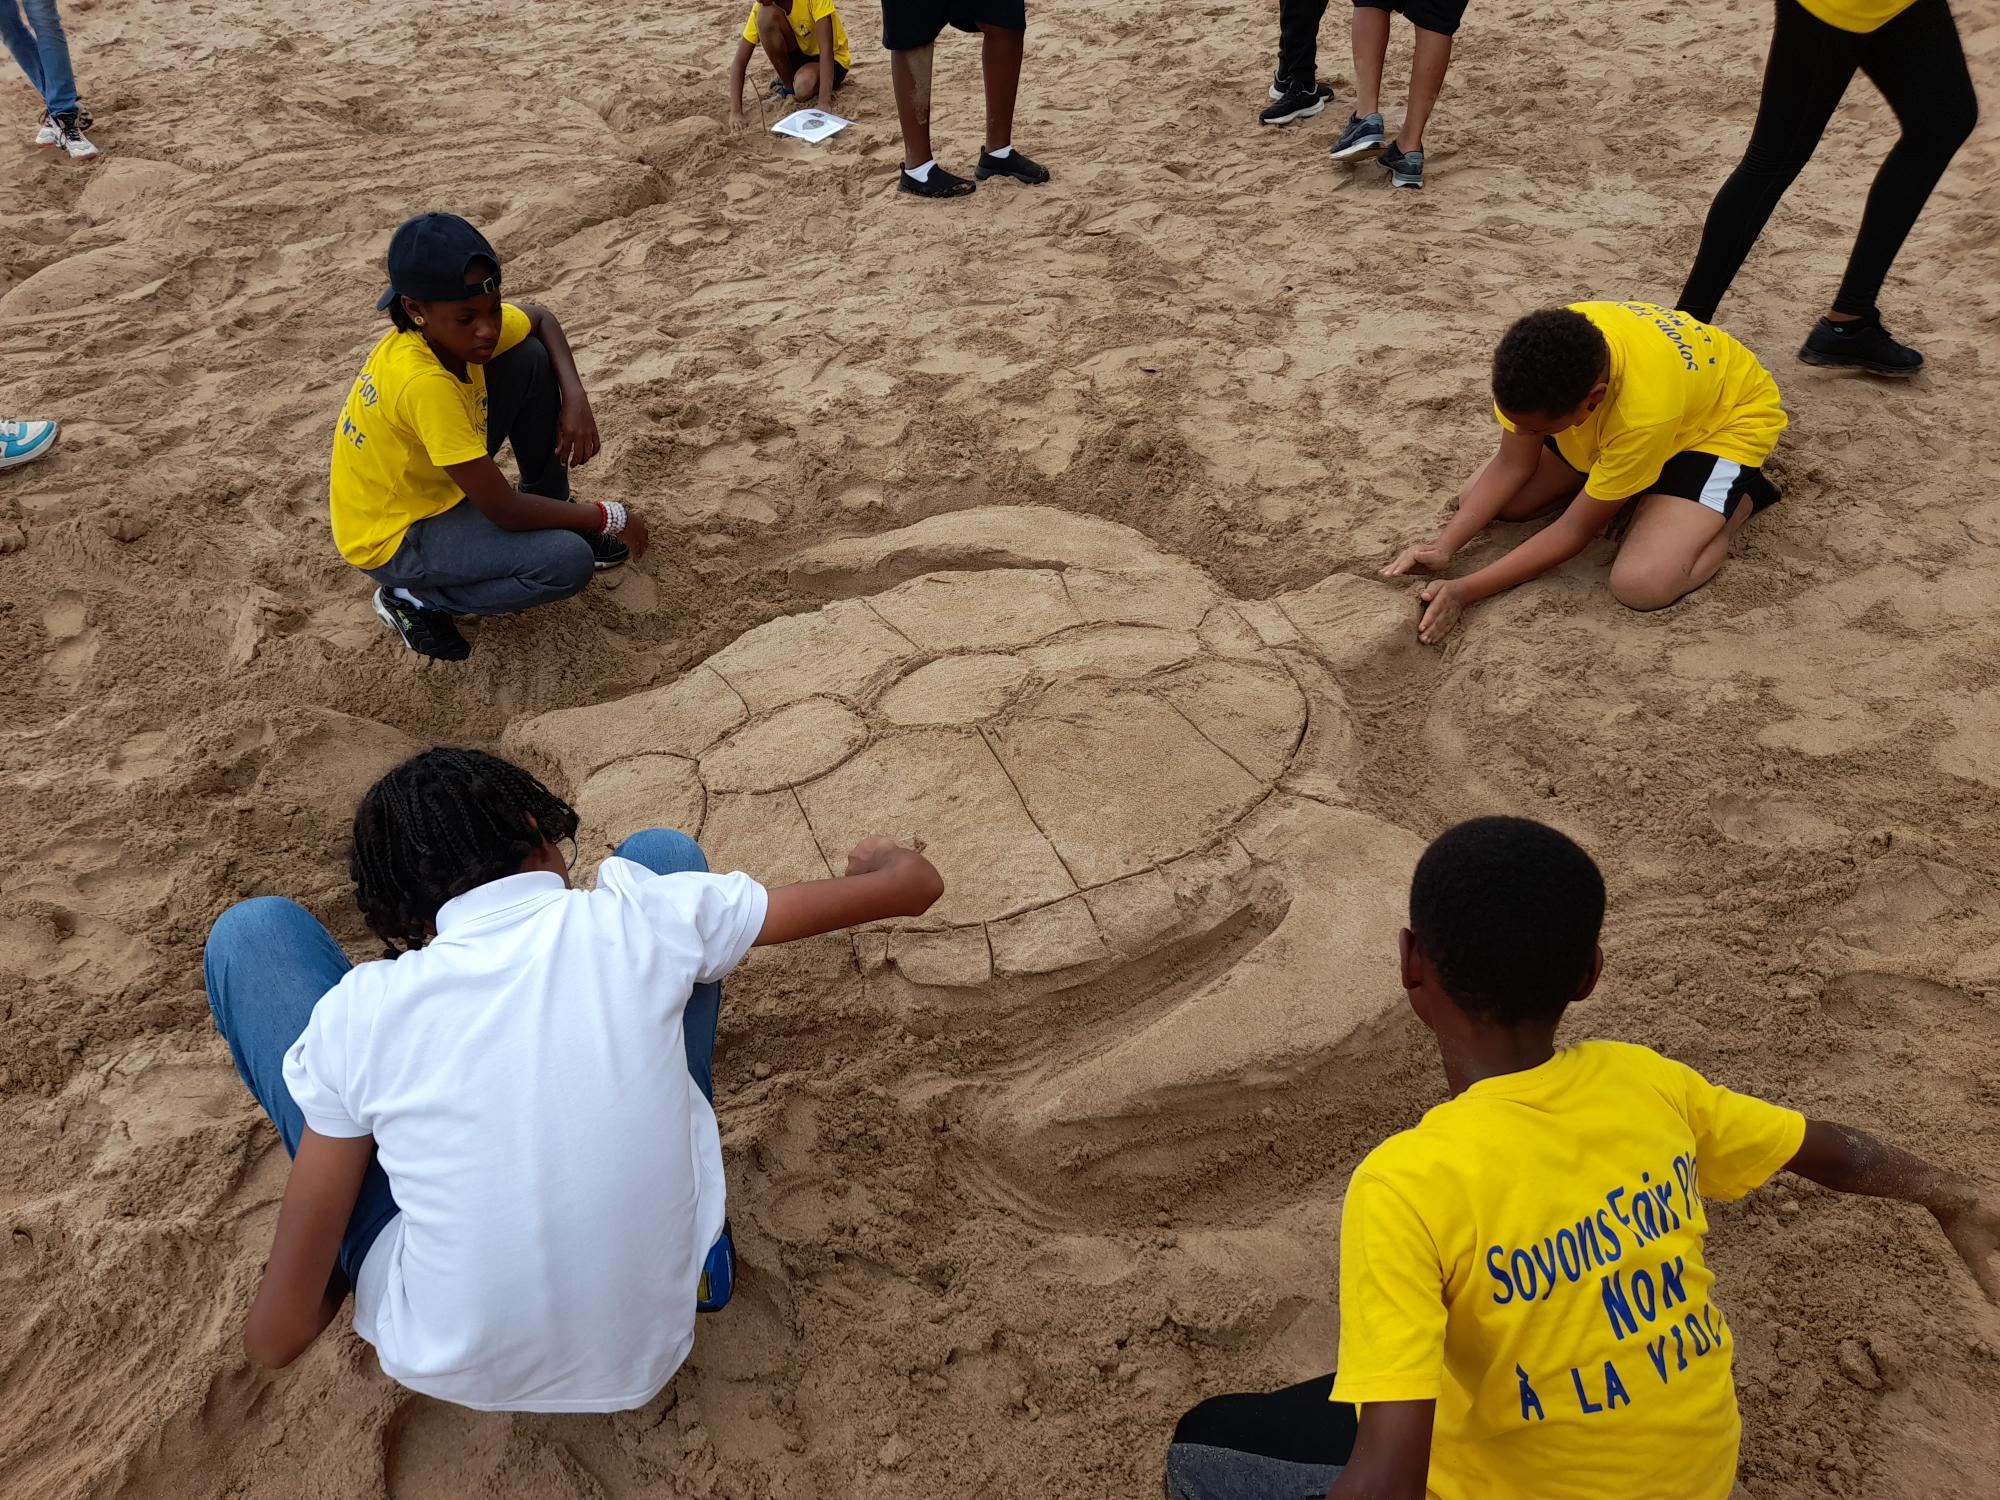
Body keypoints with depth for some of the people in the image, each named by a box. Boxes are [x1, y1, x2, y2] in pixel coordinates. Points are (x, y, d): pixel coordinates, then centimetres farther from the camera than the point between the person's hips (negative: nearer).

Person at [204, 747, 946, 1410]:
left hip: (450, 1370, 0)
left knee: (252, 933, 4)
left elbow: (276, 1336, -11)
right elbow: (914, 882, -5)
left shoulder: (359, 1014, -17)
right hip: (654, 1343, 1)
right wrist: (877, 862, 19)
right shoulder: (635, 919, -17)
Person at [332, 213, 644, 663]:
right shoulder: (424, 384, -36)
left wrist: (575, 398, -9)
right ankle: (417, 600, -6)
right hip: (394, 539, -8)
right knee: (568, 562, -28)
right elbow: (503, 510, -31)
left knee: (532, 358, -3)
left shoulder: (461, 330, -13)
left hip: (436, 486, 8)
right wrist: (610, 518, -21)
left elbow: (541, 319, 10)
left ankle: (551, 509, 13)